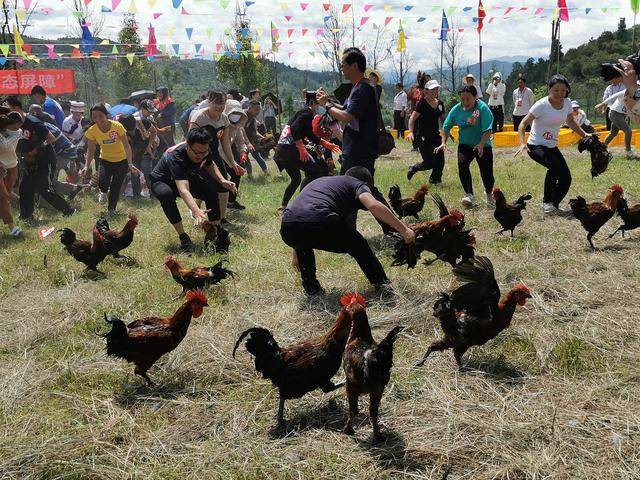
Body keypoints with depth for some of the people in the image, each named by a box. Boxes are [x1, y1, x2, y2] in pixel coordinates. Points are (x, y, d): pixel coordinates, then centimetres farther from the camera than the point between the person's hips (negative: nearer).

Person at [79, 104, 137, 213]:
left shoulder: (117, 126, -24)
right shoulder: (92, 130, -16)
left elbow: (127, 146, -23)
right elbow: (91, 149, -4)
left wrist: (130, 164, -33)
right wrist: (87, 166, -15)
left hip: (121, 160, -1)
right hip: (105, 160, 1)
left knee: (116, 187, -2)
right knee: (102, 182, -23)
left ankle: (111, 209, 19)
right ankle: (104, 192, 14)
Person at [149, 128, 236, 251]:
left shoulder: (205, 151, -20)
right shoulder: (176, 156, -40)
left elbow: (210, 165, 7)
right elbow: (183, 190, -53)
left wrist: (222, 180, -12)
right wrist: (196, 212, -68)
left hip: (187, 178, 6)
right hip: (161, 182, -6)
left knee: (213, 189, -17)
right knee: (166, 194, -39)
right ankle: (183, 236, -28)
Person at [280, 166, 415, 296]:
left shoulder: (319, 181, 40)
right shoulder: (357, 184, 23)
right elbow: (373, 205, -1)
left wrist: (296, 251, 59)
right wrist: (403, 229, 3)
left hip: (287, 228, 5)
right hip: (319, 223, -5)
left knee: (303, 238, 40)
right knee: (358, 245, 22)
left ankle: (311, 287, 32)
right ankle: (383, 286, 27)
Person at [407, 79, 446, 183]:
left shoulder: (440, 103, 9)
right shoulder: (422, 104, -10)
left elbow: (442, 119, 22)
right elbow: (412, 118, -13)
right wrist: (411, 132, -25)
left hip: (435, 135, 6)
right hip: (423, 137, -6)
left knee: (440, 160, -2)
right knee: (429, 162, -8)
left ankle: (434, 179, 16)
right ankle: (413, 168, 20)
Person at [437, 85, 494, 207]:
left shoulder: (482, 108, -15)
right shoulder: (457, 109, -3)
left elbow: (487, 130, -22)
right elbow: (446, 126, 8)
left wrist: (481, 144, -34)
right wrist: (443, 142, -3)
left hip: (483, 145, -3)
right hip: (465, 144, 3)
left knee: (487, 173, -2)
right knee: (462, 163, -26)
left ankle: (489, 195, 32)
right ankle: (469, 195, -22)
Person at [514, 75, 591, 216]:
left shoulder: (567, 102, 0)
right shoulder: (542, 105, -19)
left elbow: (570, 121, 20)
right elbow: (523, 123, -18)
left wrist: (585, 135, 17)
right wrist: (522, 143, -32)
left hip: (552, 146, 7)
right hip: (536, 146, -7)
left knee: (566, 178, -1)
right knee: (555, 166, -32)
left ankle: (554, 206, 21)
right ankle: (547, 202, -18)